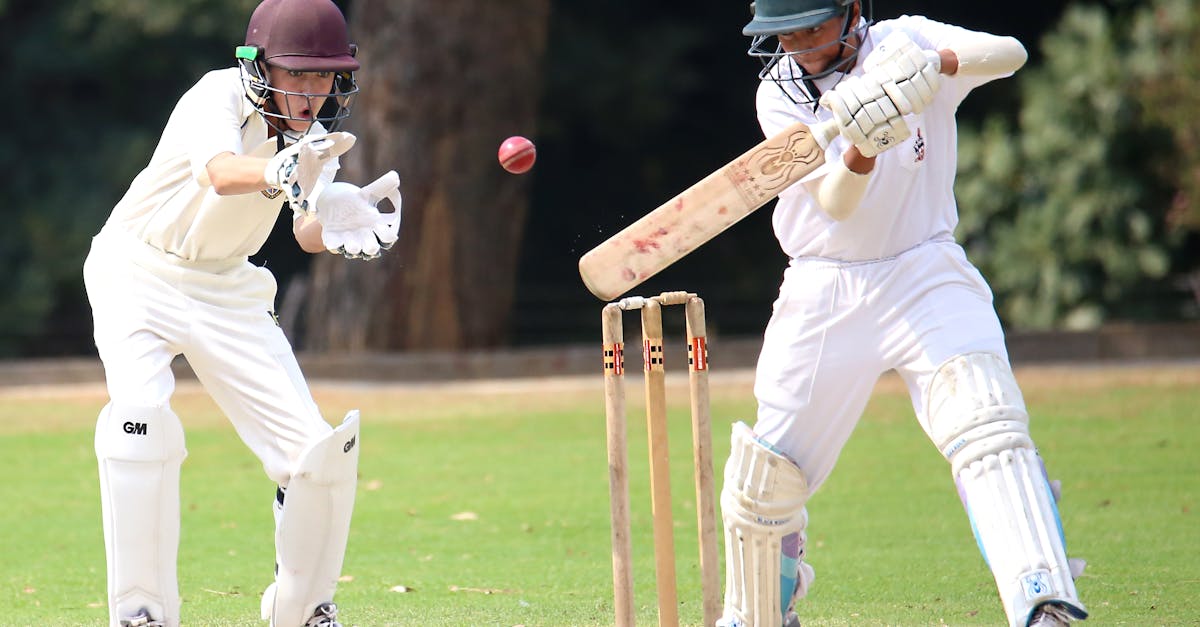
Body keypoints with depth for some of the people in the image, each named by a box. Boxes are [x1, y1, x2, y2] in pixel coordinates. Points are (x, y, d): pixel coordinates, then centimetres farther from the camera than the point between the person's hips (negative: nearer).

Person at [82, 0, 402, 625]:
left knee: (317, 447, -5)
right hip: (139, 275, -5)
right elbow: (221, 173, -46)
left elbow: (308, 232, -20)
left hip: (227, 291, 5)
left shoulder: (315, 129, -7)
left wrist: (337, 225, -43)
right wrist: (281, 175, -67)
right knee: (143, 419, -29)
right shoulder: (220, 96, -24)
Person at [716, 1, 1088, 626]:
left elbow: (1009, 53, -20)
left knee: (986, 425, -25)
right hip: (823, 292, 2)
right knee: (764, 475, 3)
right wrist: (859, 152, -36)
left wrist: (938, 62, -38)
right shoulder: (780, 94, -2)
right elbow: (835, 203, -15)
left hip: (927, 276, -2)